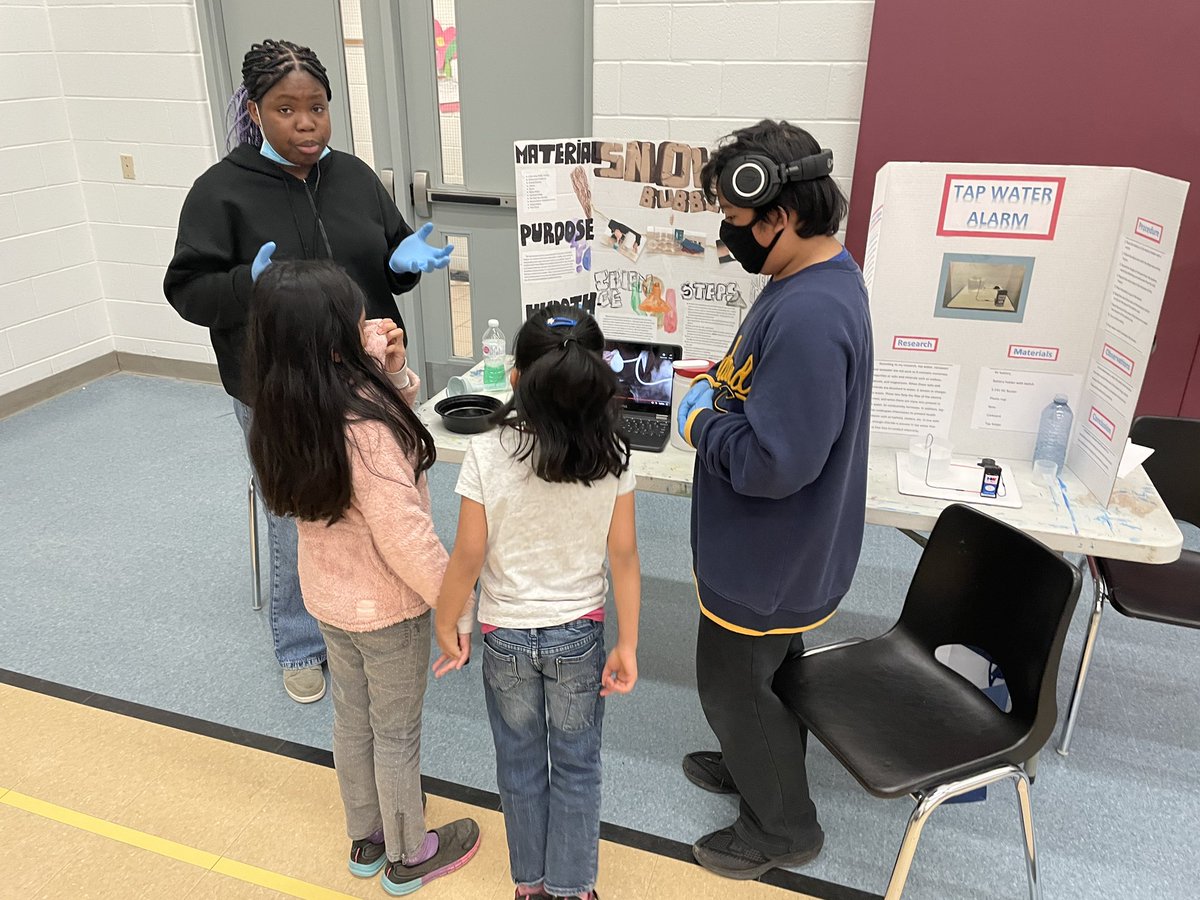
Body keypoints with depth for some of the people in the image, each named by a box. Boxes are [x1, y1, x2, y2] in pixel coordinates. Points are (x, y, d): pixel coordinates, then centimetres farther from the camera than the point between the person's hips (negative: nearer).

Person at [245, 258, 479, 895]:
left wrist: (391, 370, -15)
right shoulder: (365, 432, -35)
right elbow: (406, 538, -30)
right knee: (396, 733, 15)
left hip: (326, 596, 7)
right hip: (387, 608, -7)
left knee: (352, 719, 25)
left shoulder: (283, 412, -9)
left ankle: (365, 839, 48)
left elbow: (395, 408, 4)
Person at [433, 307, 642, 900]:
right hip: (580, 634, 1)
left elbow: (468, 557, -15)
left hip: (506, 635, 0)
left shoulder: (487, 455, -22)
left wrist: (446, 629, 1)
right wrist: (627, 645, 0)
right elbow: (623, 556, -10)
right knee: (576, 767, 20)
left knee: (520, 765, 21)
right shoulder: (611, 455, -16)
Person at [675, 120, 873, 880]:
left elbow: (775, 462, -35)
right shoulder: (824, 275, 0)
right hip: (778, 549, 10)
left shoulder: (808, 315, -34)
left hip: (768, 560, -10)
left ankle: (784, 830, 34)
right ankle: (762, 766, 52)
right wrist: (725, 379, 0)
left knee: (734, 685, 11)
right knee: (769, 667, 28)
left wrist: (701, 423, -19)